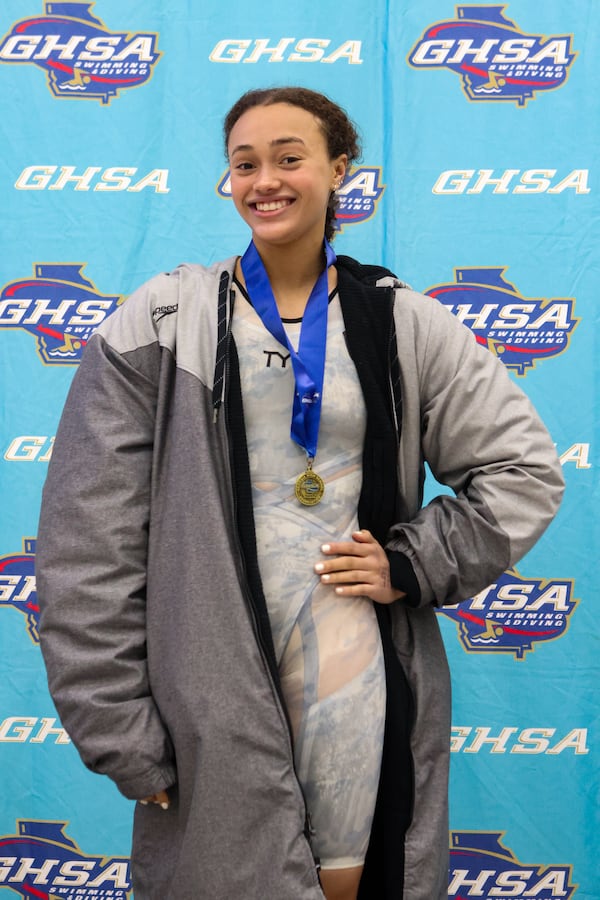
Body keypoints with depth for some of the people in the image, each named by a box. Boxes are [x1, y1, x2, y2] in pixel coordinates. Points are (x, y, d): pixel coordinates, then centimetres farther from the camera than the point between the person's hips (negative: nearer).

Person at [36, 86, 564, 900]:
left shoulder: (402, 323, 4)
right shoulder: (160, 324, -1)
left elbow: (524, 468, 8)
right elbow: (88, 546, -3)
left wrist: (414, 565, -4)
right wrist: (120, 733, -6)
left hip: (360, 682, 2)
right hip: (209, 705, -1)